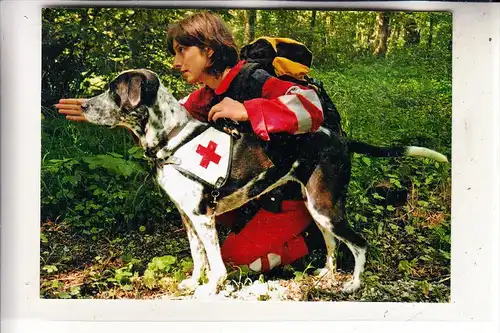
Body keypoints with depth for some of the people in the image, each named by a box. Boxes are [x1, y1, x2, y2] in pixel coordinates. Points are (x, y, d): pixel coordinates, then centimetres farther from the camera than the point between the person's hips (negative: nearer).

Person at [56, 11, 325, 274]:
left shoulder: (255, 82, -22)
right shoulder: (207, 97, 3)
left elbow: (311, 107, -36)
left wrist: (245, 111, -41)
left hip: (291, 195, -8)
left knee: (237, 258, -15)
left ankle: (313, 234, 4)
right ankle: (253, 225, 11)